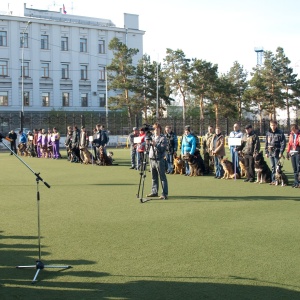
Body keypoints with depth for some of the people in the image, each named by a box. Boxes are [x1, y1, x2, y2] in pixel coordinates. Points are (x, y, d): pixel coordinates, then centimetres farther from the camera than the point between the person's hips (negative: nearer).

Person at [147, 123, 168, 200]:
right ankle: (154, 192, 22)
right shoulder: (152, 137, 14)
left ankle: (164, 194, -4)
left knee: (162, 177, -5)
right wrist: (148, 143, -3)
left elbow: (163, 149, -14)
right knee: (154, 177, 13)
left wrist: (155, 144, -25)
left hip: (159, 160, -6)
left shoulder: (163, 138, -4)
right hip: (152, 159, 6)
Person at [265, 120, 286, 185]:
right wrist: (266, 152, 11)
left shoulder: (280, 133, -6)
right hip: (270, 152, 6)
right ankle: (273, 180, 16)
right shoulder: (268, 133, 11)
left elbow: (283, 143, -9)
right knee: (272, 167, 11)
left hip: (277, 153, -6)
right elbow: (266, 143, 16)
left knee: (277, 167, -6)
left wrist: (281, 152, -14)